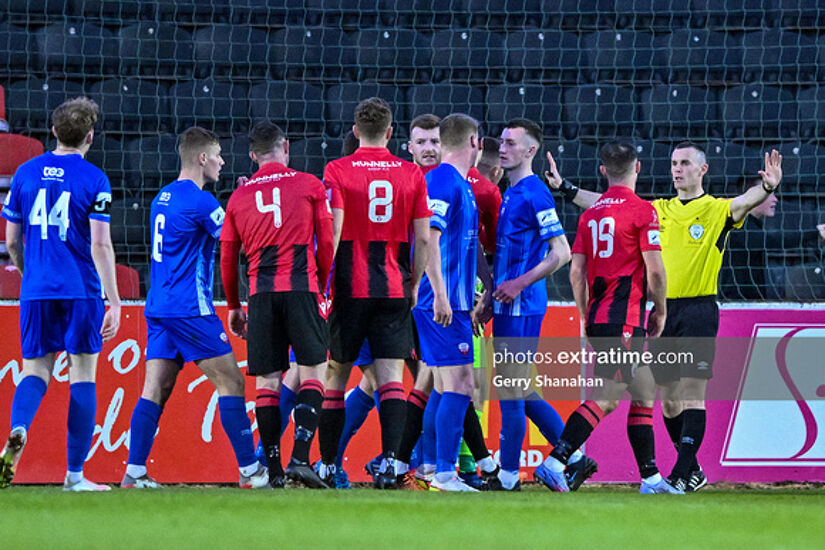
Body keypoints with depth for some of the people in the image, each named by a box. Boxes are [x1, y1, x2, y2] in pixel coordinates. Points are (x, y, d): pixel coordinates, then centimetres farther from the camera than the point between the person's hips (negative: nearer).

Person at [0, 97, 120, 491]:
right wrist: (115, 302, -10)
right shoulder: (93, 179, -5)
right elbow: (100, 245, -12)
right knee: (82, 374, 5)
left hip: (36, 291, 3)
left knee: (35, 370, 8)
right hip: (81, 290, -3)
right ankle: (75, 474, 4)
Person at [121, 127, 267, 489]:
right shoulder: (199, 201, -12)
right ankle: (249, 470, -2)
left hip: (159, 307, 8)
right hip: (190, 309, -8)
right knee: (231, 383, -3)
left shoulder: (163, 197, 15)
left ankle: (134, 472, -4)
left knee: (155, 388, 3)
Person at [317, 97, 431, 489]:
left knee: (335, 377, 10)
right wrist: (414, 284, 14)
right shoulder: (411, 174, 4)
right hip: (394, 290, 1)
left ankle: (328, 464, 14)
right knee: (391, 379, -3)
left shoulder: (337, 171, -3)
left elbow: (332, 233, -11)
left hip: (350, 288, -1)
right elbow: (422, 237, 4)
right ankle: (390, 458, -20)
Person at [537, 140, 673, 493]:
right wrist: (660, 310, 3)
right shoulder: (642, 211, -7)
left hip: (598, 317, 8)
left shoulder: (590, 214, 12)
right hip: (625, 318, -8)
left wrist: (586, 317, 18)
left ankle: (651, 477, 18)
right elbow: (654, 270, -11)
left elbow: (576, 272, 10)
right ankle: (555, 461, -19)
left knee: (645, 394, 16)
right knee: (605, 399, -9)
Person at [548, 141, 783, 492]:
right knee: (668, 400, 7)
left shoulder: (716, 211, -1)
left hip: (699, 309, -6)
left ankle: (682, 476, -12)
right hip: (663, 310, 6)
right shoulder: (659, 210, 14)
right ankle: (693, 471, 19)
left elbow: (745, 202, -20)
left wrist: (767, 188, -41)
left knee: (691, 395, -10)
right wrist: (565, 188, 10)